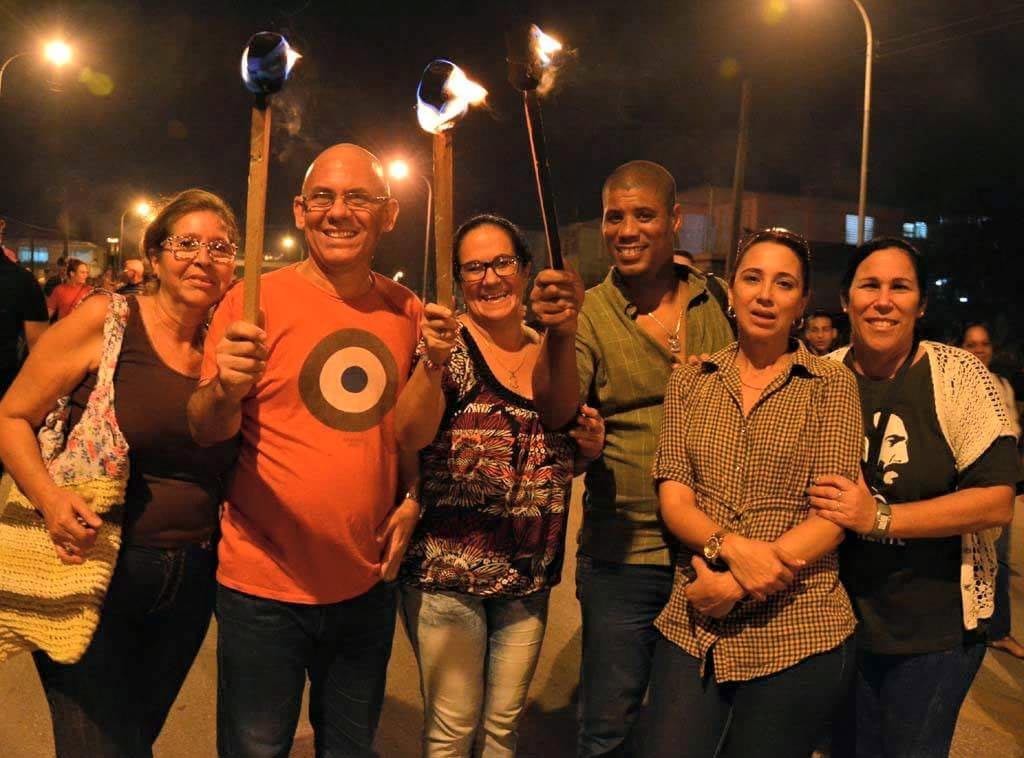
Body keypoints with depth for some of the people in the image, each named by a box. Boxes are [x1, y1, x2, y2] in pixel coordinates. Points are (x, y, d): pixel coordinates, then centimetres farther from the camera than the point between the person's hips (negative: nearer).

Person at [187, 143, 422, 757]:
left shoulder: (406, 310, 2)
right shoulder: (257, 300, -9)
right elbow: (207, 433, -10)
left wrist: (412, 499, 0)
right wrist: (225, 390, -31)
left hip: (368, 583, 4)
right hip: (265, 585, -3)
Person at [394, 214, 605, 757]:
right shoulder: (449, 344, -8)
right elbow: (410, 436, -23)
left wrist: (591, 443, -4)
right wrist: (433, 362, -38)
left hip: (530, 575, 5)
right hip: (447, 571, -4)